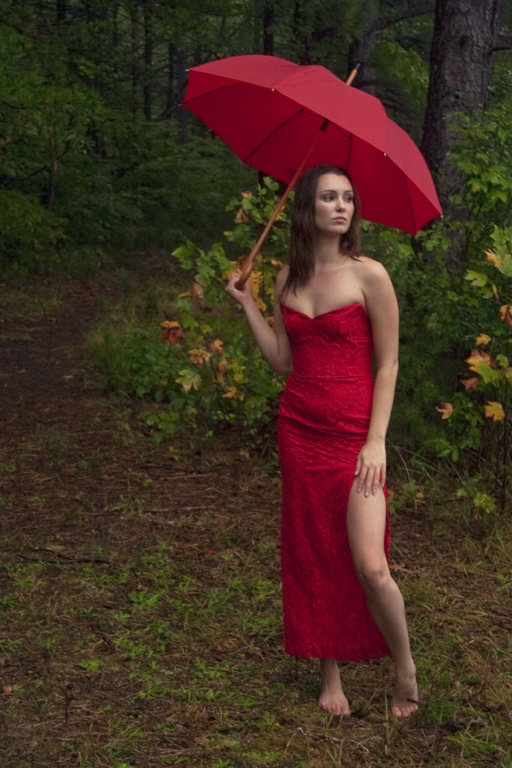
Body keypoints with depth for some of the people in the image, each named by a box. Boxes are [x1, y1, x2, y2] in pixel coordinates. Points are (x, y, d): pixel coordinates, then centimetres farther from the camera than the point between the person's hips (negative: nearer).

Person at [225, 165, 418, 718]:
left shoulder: (368, 275, -7)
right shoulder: (288, 279, 8)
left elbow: (387, 365, -6)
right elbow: (283, 361, 8)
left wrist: (377, 441, -11)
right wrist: (246, 305, 5)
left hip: (354, 434, -4)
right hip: (299, 431, 5)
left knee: (370, 567, -12)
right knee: (313, 556, 10)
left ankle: (404, 666, 15)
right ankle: (331, 672, 27)